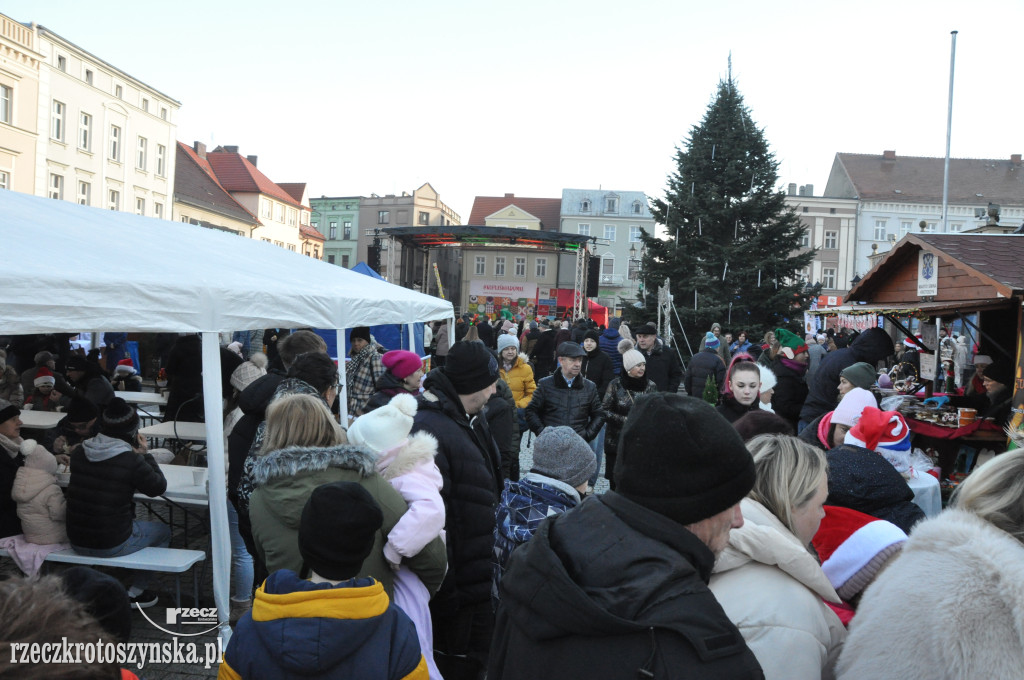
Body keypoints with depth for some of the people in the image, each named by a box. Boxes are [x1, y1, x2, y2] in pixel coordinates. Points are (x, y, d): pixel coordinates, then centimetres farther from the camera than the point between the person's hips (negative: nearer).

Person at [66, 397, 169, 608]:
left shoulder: (79, 453, -2)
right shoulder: (132, 461, -19)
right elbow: (158, 487, -4)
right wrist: (146, 454, 4)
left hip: (76, 541, 6)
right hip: (112, 545, -6)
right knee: (162, 531, 20)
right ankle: (135, 591, 23)